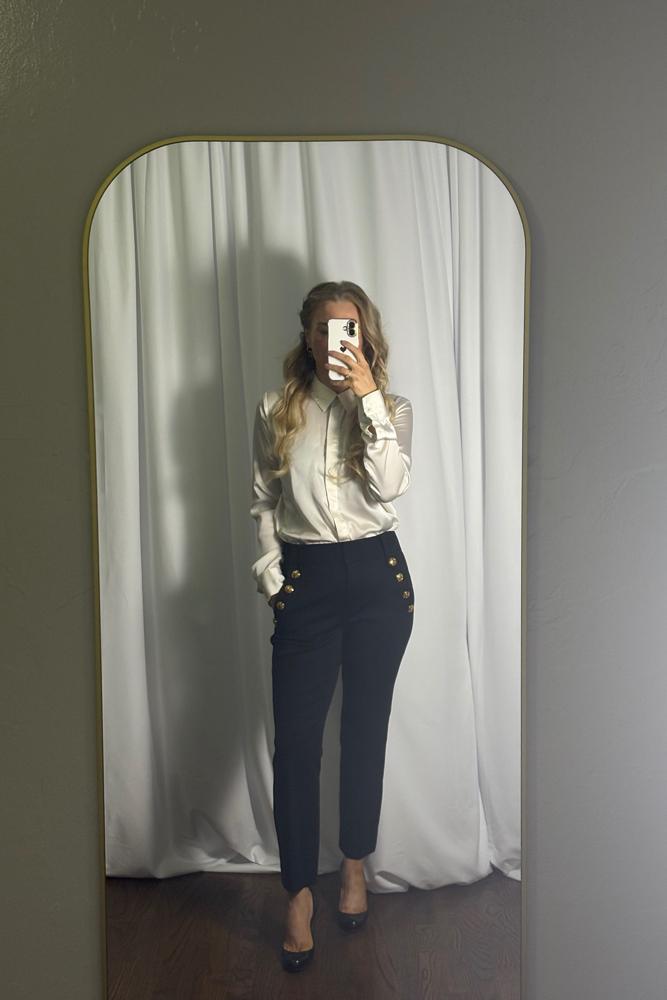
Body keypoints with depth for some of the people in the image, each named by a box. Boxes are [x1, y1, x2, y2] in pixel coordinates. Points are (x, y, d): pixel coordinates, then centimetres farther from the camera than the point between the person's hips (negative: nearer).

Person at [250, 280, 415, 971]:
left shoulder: (391, 408, 3)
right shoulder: (276, 411, 5)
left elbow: (390, 486, -15)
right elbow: (264, 504, 9)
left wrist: (368, 396, -17)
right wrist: (270, 576, 1)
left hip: (378, 575, 0)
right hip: (306, 578, 0)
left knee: (366, 727, 10)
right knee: (296, 738, -2)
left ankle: (355, 866, 31)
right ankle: (300, 892, 13)